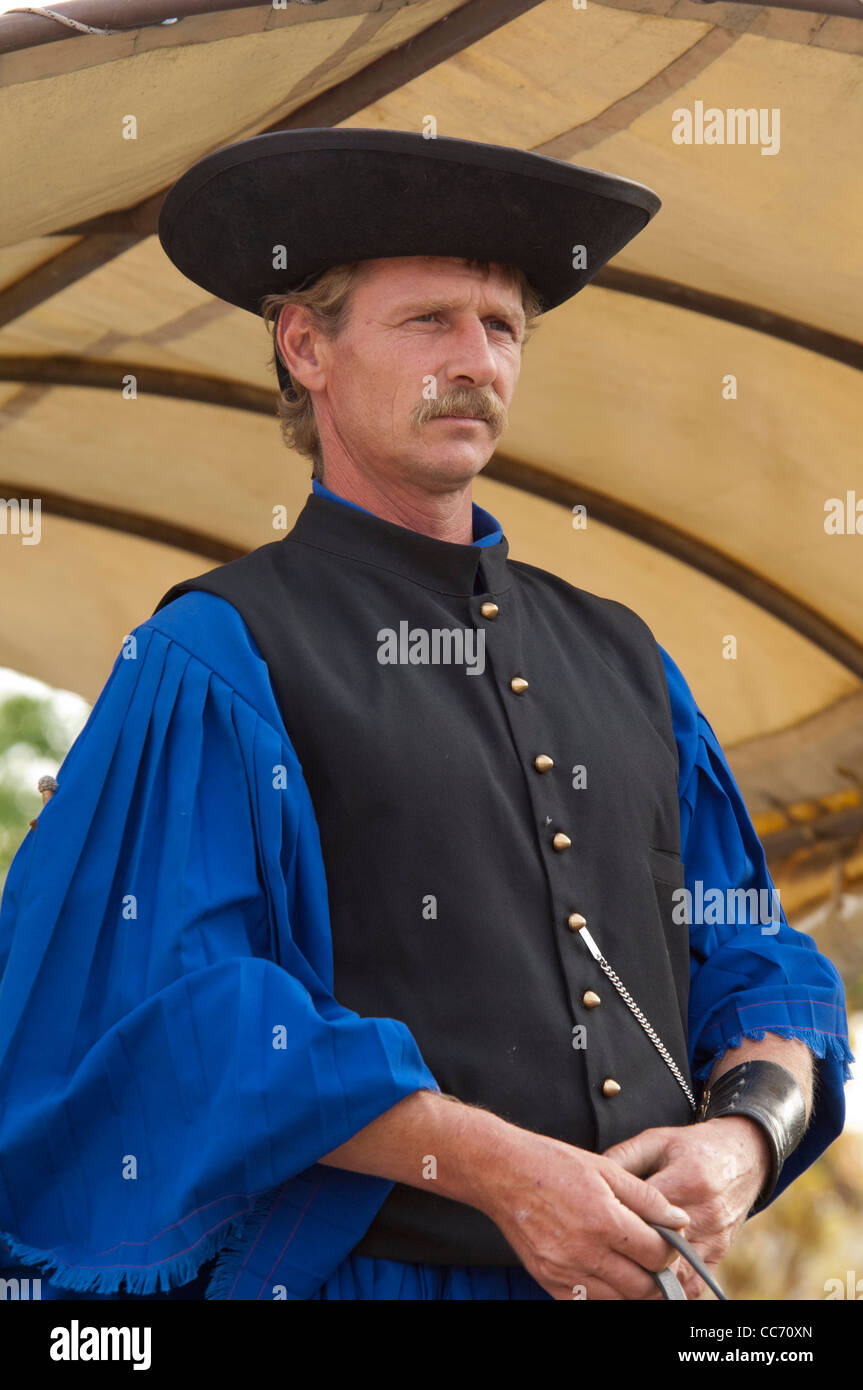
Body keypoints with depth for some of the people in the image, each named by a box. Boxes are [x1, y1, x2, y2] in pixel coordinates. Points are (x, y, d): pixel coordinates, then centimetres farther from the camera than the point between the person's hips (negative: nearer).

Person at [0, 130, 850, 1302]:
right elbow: (177, 996, -15)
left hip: (648, 1271, 5)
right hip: (363, 1276, -5)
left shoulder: (618, 659, 11)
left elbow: (754, 956, 12)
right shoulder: (215, 660, -5)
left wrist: (750, 1130, -10)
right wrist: (495, 1164, -21)